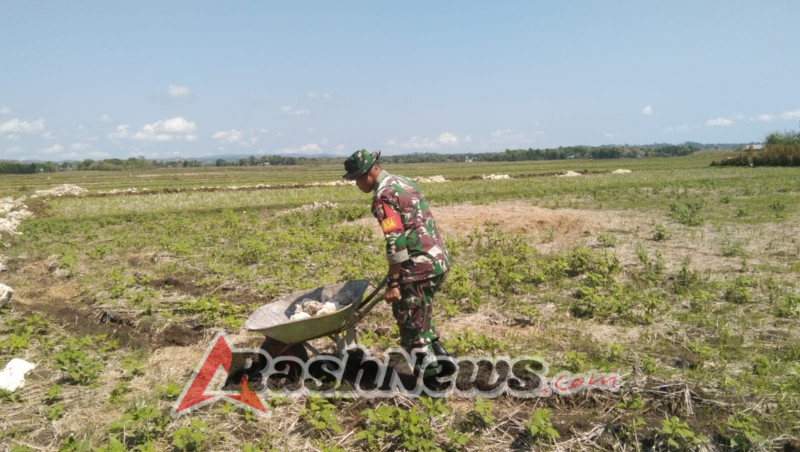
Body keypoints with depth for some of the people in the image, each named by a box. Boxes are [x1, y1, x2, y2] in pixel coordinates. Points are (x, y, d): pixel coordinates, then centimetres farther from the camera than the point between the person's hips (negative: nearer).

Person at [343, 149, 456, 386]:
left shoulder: (383, 197, -14)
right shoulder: (403, 182, 15)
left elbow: (396, 243, -21)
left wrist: (393, 283, -17)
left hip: (420, 266, -10)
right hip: (438, 259, 10)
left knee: (412, 327, 2)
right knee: (420, 318, 23)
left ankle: (431, 379, 10)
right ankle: (441, 358, 23)